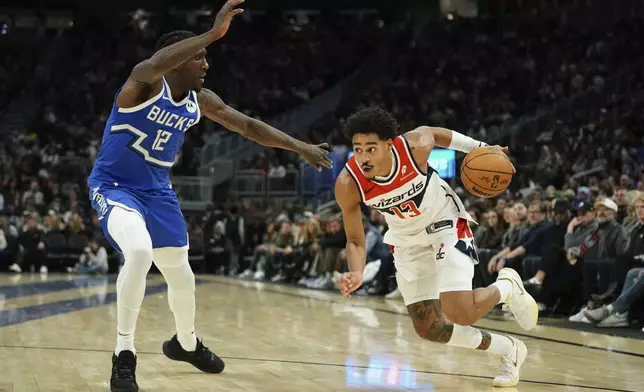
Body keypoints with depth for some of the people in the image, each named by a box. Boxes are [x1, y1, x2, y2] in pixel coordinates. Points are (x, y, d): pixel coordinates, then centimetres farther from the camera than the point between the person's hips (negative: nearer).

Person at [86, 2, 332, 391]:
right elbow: (154, 64, -47)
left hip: (157, 191, 7)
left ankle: (186, 344, 46)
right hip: (114, 186, -7)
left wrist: (300, 147, 4)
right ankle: (124, 356, -21)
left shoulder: (200, 100, -2)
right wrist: (214, 33, -51)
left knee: (181, 274, 17)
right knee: (139, 253, -33)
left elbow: (248, 125, 7)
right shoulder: (146, 84, -22)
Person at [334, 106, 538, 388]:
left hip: (445, 223, -3)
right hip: (407, 241, 3)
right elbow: (355, 241, -15)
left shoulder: (415, 146, -32)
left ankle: (507, 287, 13)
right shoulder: (348, 185, -28)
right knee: (428, 328, 3)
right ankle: (508, 350, 25)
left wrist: (479, 148, 1)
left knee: (458, 313, -20)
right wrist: (356, 273, -35)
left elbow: (436, 133, -6)